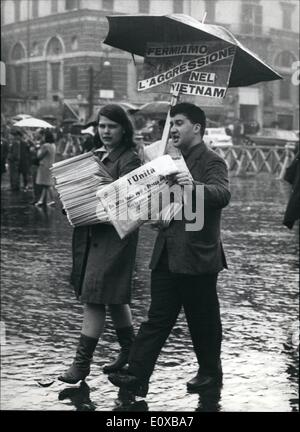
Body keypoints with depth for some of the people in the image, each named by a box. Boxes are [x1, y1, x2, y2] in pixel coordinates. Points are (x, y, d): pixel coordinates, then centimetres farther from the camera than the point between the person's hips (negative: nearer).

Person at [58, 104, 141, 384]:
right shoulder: (95, 156, 15)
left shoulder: (129, 160, -8)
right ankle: (129, 350, 30)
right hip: (89, 233, 8)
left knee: (94, 298, -8)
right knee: (113, 297, 16)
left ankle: (82, 363, -5)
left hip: (114, 233, -8)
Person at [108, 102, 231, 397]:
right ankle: (137, 375, 2)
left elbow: (223, 195, -28)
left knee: (203, 319, 7)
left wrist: (195, 186, -44)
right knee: (157, 317, 4)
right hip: (167, 256, 7)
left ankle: (210, 372, 24)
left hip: (197, 256, -7)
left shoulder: (212, 162, -9)